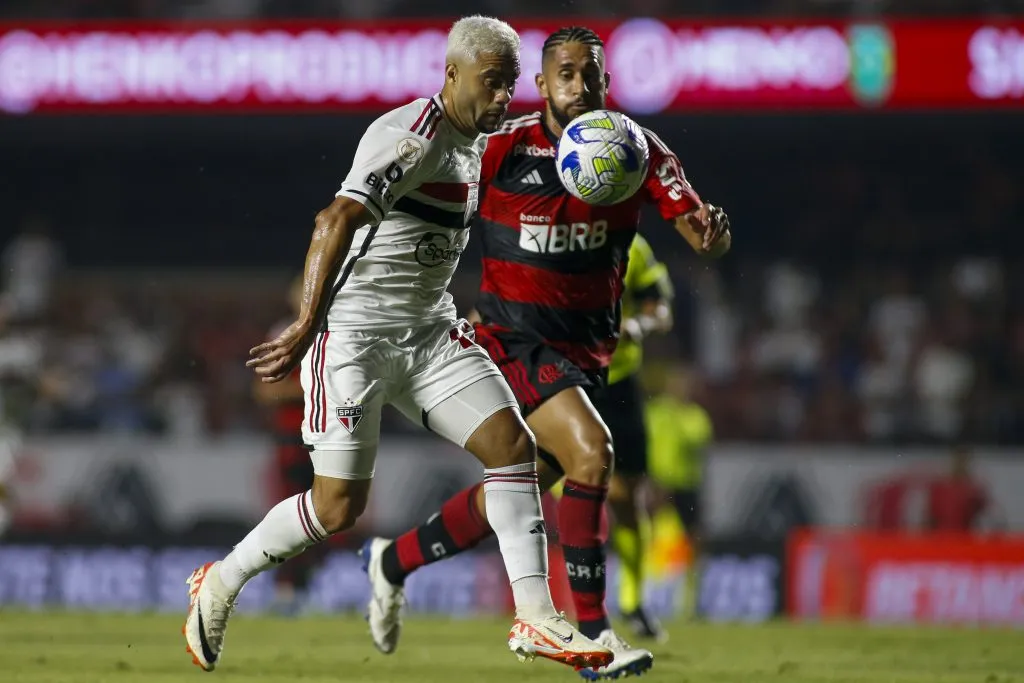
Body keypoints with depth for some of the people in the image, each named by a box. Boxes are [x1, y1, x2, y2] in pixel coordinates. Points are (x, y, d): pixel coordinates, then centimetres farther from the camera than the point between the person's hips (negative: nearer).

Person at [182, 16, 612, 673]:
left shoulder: (471, 141, 11)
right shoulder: (411, 137, -19)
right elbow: (337, 220, -30)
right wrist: (306, 328, -35)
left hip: (430, 333, 9)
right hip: (354, 332, -9)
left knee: (513, 443, -7)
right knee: (340, 506, -7)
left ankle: (536, 618, -4)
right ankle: (220, 584, 16)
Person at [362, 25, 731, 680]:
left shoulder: (640, 153, -4)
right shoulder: (501, 150, -11)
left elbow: (700, 233, -12)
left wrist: (712, 229, -36)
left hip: (586, 354, 5)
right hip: (514, 341, -5)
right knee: (590, 452, -25)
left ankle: (393, 562, 39)